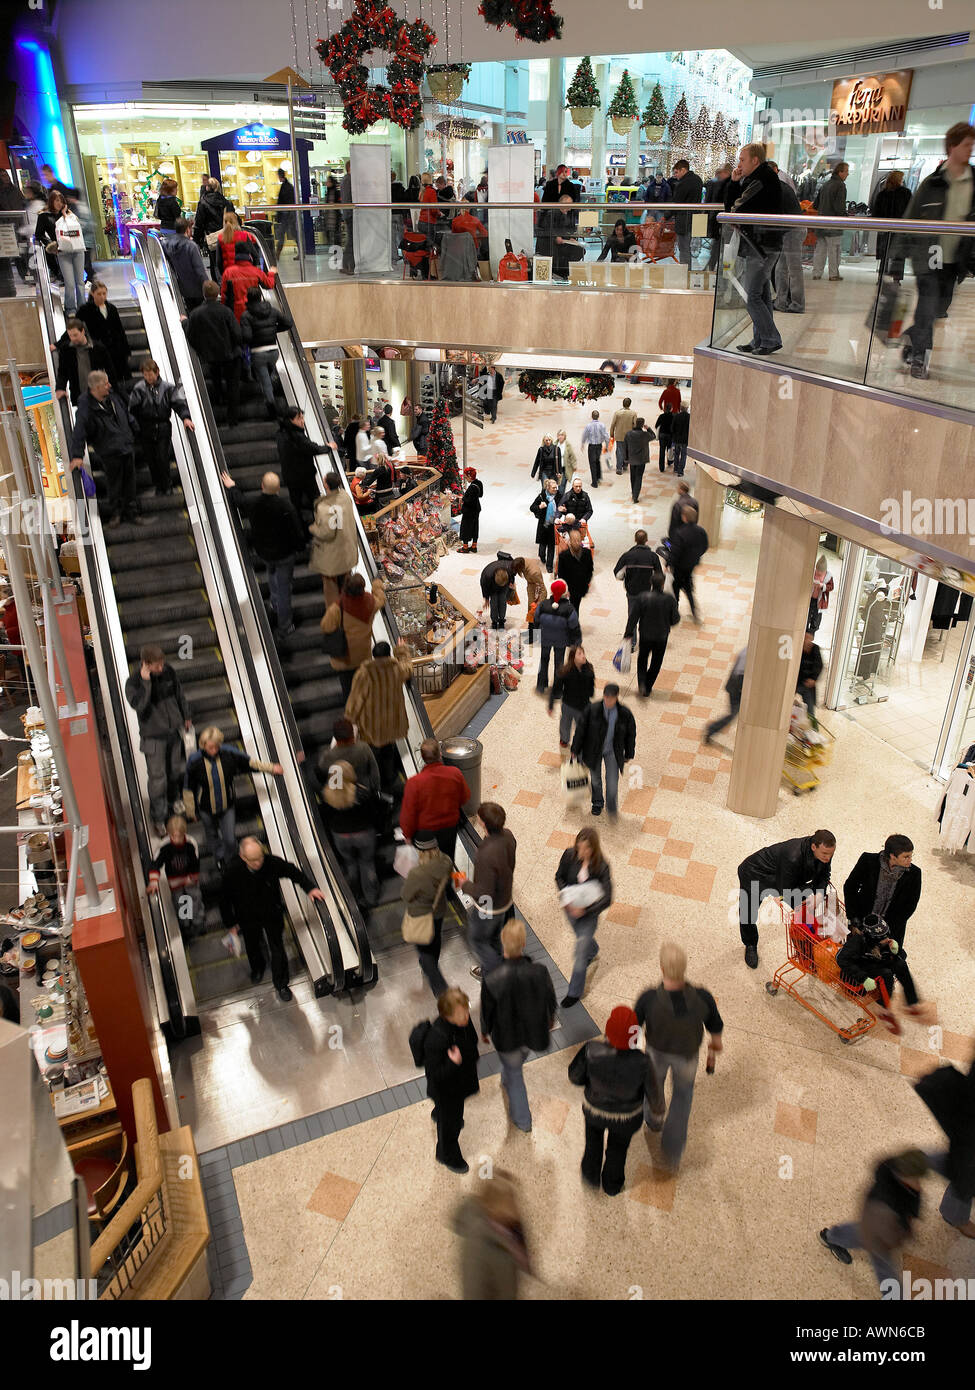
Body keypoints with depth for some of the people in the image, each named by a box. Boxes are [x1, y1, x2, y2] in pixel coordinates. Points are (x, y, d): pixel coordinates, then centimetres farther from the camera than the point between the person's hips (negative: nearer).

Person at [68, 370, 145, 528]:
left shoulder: (112, 396, 3)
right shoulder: (86, 406, -18)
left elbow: (126, 413, 20)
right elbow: (79, 432, -21)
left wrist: (134, 432, 28)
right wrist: (77, 455, -26)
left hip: (127, 447, 6)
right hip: (109, 453, -6)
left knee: (129, 484, 12)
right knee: (115, 485, 2)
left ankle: (131, 514, 24)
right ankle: (114, 513, 20)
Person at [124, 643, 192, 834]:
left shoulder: (169, 672, -7)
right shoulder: (134, 682, -19)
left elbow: (180, 694, 10)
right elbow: (138, 705, -35)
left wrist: (186, 716, 18)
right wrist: (146, 682, -38)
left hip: (174, 731, 5)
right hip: (153, 737, -4)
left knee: (176, 771, 19)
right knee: (157, 777, -1)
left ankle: (173, 801, 45)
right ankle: (159, 818, 13)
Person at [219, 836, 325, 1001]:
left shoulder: (273, 863, -31)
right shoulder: (232, 871, -31)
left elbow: (293, 872, -9)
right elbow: (225, 899, -13)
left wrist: (310, 888, -17)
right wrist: (230, 924, -5)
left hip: (273, 915, -1)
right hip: (248, 918, 1)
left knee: (277, 949, 12)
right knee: (252, 947, 27)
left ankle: (281, 984, 36)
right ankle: (257, 968, 60)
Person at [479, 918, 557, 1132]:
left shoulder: (492, 981, -35)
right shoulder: (540, 972, -29)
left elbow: (487, 1012, -16)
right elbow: (551, 1001, -9)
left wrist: (484, 1032, 6)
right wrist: (550, 1020, 14)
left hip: (506, 1038, -2)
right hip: (533, 1034, 3)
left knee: (514, 1074, 26)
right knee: (516, 1063, 37)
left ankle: (522, 1121, 45)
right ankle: (507, 1082, 68)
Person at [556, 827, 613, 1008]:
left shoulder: (601, 867, -27)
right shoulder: (570, 855, -19)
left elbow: (607, 899, -24)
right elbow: (559, 876, -2)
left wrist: (585, 910, -31)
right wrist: (564, 895, -19)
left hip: (589, 912, -4)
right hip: (570, 908, 4)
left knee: (580, 953, 5)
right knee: (582, 937, 31)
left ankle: (575, 992, 24)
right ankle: (593, 951, 66)